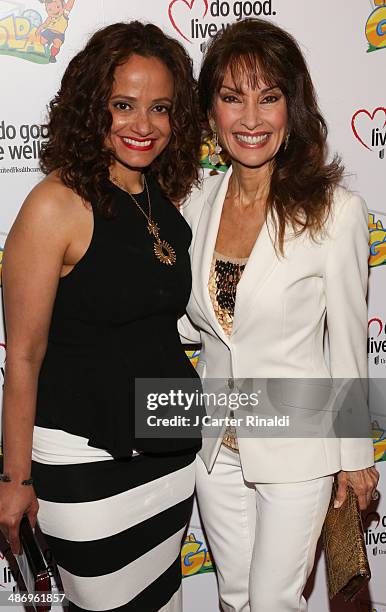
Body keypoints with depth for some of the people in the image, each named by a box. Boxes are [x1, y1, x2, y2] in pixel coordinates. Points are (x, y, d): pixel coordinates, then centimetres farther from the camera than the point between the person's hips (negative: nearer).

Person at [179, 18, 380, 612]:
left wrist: (355, 454, -2)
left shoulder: (334, 210, -19)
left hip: (296, 444, -4)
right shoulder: (198, 205, -4)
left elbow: (348, 340, -10)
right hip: (216, 439, 5)